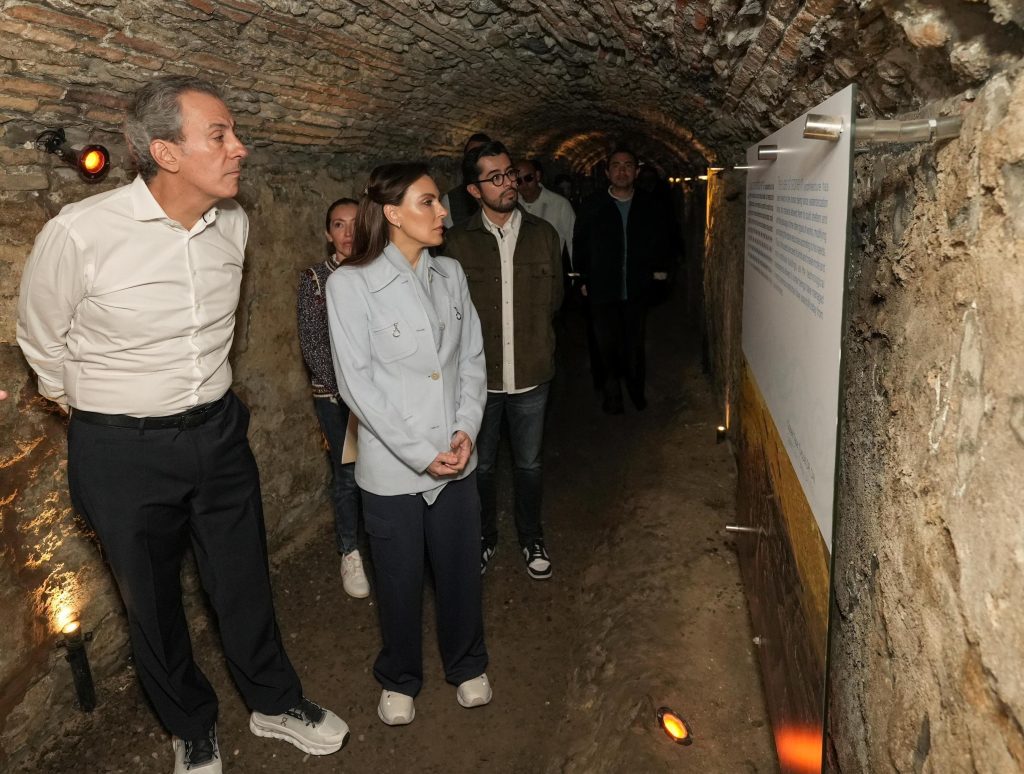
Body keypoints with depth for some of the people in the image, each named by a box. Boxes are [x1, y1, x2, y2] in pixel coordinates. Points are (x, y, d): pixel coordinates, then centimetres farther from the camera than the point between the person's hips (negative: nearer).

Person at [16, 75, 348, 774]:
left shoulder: (234, 224, -5)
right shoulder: (81, 233, -21)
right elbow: (43, 340, -2)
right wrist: (88, 406, 12)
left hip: (219, 431, 4)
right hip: (124, 452, -3)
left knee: (244, 582, 17)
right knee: (153, 602, 16)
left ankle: (275, 703, 41)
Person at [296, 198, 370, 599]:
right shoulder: (315, 278, -1)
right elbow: (312, 344, -4)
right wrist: (346, 389, -11)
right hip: (335, 394, -1)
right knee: (348, 475, 4)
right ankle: (350, 553, 24)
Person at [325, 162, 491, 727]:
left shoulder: (450, 275, 3)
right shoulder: (351, 283, -12)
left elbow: (472, 358, 6)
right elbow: (357, 382, -14)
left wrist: (466, 431, -8)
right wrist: (421, 453, -15)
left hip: (457, 461, 4)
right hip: (392, 467, -4)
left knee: (461, 570, 16)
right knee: (401, 581, 13)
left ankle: (466, 665, 42)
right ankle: (399, 679, 39)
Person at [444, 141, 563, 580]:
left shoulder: (543, 235, 1)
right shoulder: (458, 243, -6)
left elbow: (553, 299, 9)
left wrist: (532, 339, 7)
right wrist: (477, 344, -3)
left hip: (531, 375, 1)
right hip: (479, 377, -1)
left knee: (529, 463, 15)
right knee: (481, 465, 15)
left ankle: (531, 537, 37)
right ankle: (484, 537, 37)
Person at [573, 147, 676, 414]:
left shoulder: (652, 206, 3)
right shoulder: (592, 206, 0)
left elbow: (666, 240, 18)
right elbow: (579, 245, 6)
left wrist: (661, 268, 8)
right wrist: (584, 280, 3)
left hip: (638, 291, 1)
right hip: (603, 291, -1)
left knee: (635, 347, 7)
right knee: (607, 348, 3)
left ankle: (637, 392, 25)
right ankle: (612, 395, 17)